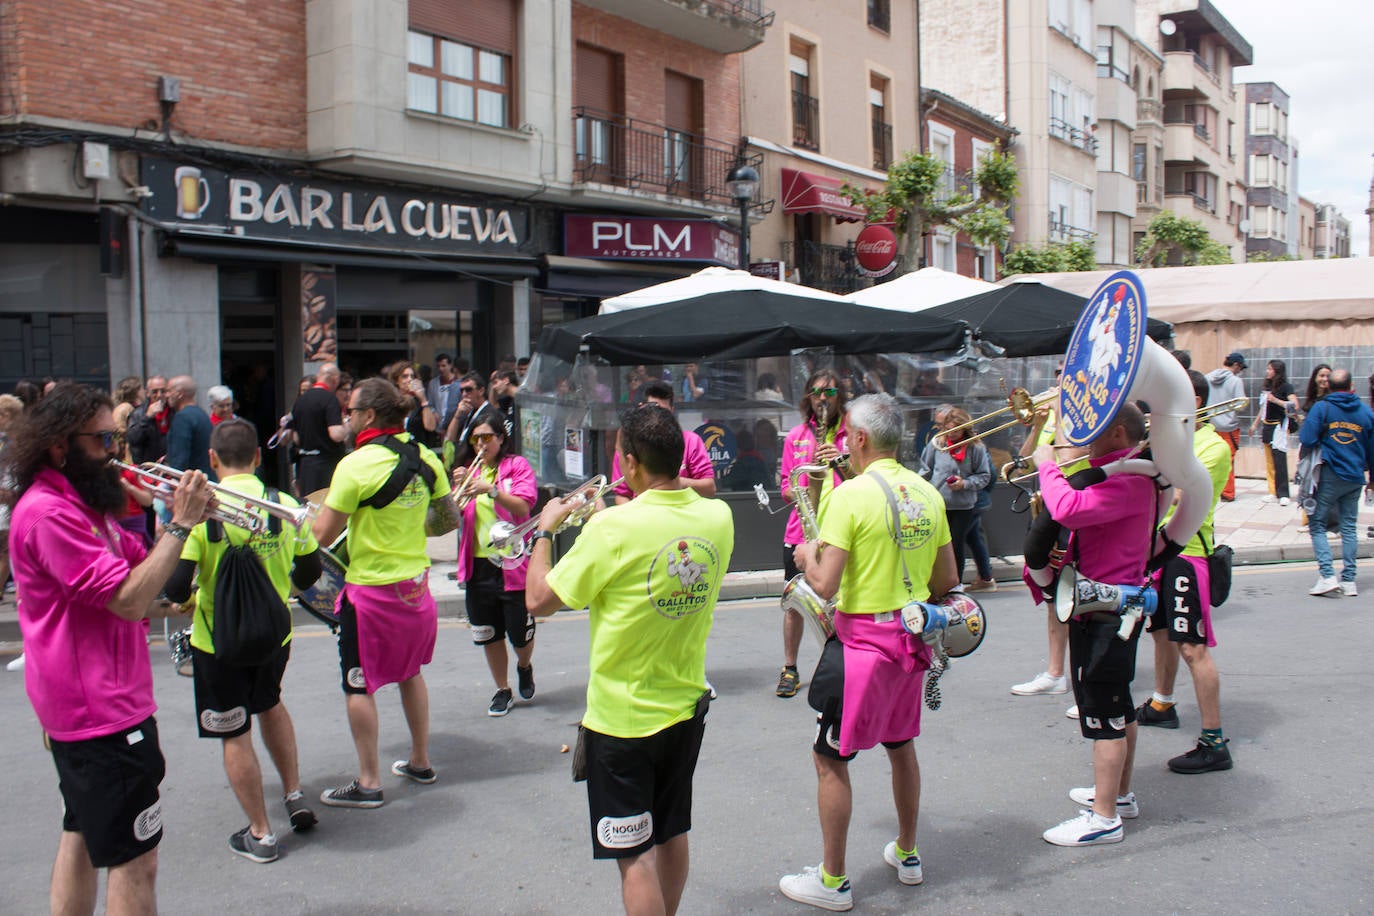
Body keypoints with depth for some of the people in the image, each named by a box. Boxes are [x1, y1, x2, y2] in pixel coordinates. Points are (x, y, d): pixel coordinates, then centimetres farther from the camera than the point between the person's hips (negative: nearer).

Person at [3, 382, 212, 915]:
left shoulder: (79, 503, 13)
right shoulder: (48, 512, -20)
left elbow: (139, 565, 12)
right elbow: (130, 600, -25)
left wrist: (179, 517, -3)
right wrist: (181, 525, -21)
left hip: (85, 705, 11)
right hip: (102, 711, -11)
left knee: (84, 836, 21)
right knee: (134, 860, -6)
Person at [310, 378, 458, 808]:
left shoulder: (355, 465, -18)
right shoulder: (425, 458, 1)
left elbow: (323, 536, -16)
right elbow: (449, 520, 9)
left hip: (370, 590, -7)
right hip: (416, 585, 7)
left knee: (359, 685, 5)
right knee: (410, 672, 21)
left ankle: (368, 782, 10)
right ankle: (420, 762, 32)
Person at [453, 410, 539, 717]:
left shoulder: (517, 466, -3)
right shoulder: (473, 472, 12)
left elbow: (523, 507, -16)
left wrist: (491, 490, -28)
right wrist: (458, 491, -10)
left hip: (512, 563, -5)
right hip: (478, 564, 5)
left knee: (521, 634, 2)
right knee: (488, 634, 10)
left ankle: (524, 667, 34)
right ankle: (502, 691, 25)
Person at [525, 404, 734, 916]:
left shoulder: (613, 528, -24)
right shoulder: (718, 518, -7)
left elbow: (538, 601, -14)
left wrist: (546, 530, 0)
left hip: (622, 717, -6)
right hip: (686, 708, 6)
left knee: (634, 855, 6)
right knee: (672, 834, 23)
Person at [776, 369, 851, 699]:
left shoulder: (852, 434, 3)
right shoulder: (796, 436, 9)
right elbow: (786, 487, 8)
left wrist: (841, 464, -20)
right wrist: (802, 492, -14)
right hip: (801, 531, 2)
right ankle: (790, 669, 22)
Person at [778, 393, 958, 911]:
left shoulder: (850, 494, -17)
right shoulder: (927, 494, 4)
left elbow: (825, 586, -21)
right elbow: (947, 581, 9)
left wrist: (805, 557, -1)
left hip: (863, 639, -7)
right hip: (912, 636, 8)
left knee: (830, 759, 4)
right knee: (901, 744, 23)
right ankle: (907, 855, 37)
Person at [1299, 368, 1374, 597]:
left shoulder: (1321, 408, -9)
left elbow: (1307, 440, -17)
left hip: (1330, 476, -4)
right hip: (1355, 478, 4)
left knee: (1317, 524, 3)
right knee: (1349, 527, 11)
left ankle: (1327, 576, -10)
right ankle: (1349, 580, 13)